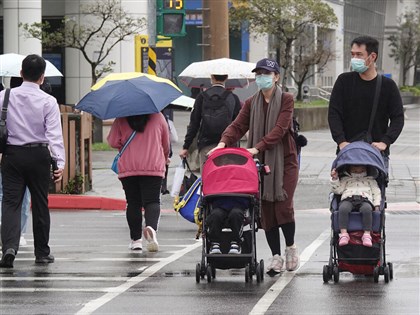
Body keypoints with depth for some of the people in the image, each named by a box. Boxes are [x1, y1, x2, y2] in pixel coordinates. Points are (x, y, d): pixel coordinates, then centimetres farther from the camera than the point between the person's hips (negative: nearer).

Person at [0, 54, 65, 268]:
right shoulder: (48, 101, -5)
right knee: (40, 204, 11)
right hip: (38, 155, -1)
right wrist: (60, 162, -10)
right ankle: (42, 253, 20)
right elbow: (54, 134, -10)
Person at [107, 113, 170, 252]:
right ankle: (151, 227, -29)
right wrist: (165, 157, 33)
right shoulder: (158, 117, 3)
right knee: (152, 200, -1)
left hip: (128, 167, 1)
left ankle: (136, 239, 11)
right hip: (154, 167, -1)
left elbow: (113, 142, 0)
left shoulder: (121, 119, 1)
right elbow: (166, 143, 12)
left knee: (133, 203, 9)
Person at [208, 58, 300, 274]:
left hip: (284, 160, -4)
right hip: (260, 162, 4)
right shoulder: (251, 103, 11)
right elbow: (238, 126, 0)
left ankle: (291, 247, 14)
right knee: (266, 209, -1)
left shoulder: (286, 100, -2)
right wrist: (224, 142, -21)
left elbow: (279, 129, -14)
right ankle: (276, 256, 6)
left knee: (283, 206, -10)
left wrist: (258, 147, -26)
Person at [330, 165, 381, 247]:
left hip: (365, 200, 0)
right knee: (343, 209, -38)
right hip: (348, 199, 0)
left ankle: (367, 234, -46)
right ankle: (343, 234, -46)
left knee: (366, 209, -40)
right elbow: (337, 190, 21)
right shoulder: (345, 179, 36)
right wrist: (335, 179, 7)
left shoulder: (370, 180, 36)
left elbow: (376, 193, 24)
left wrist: (377, 205, 7)